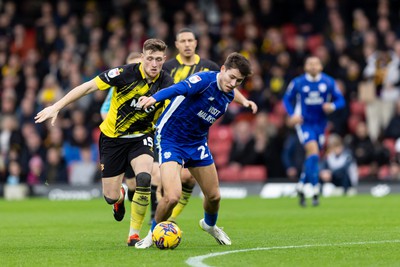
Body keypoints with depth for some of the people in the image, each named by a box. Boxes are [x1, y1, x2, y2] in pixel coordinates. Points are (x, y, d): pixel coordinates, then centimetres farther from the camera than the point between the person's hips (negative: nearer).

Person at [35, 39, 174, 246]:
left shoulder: (167, 83, -15)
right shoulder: (126, 73, -21)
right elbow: (88, 87, -16)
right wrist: (56, 107, -17)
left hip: (141, 137, 1)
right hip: (112, 137, -1)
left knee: (144, 178, -28)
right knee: (111, 197, -1)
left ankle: (134, 234, -11)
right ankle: (120, 196, 41)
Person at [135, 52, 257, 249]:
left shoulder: (227, 95, 0)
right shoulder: (205, 80, -24)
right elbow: (180, 88, -44)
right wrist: (154, 98, -61)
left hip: (197, 144, 7)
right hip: (170, 140, -7)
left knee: (214, 196, 12)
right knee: (172, 196, -22)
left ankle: (209, 225, 47)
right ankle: (153, 233, 7)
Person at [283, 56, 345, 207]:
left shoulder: (329, 82, -1)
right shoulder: (297, 83, -5)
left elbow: (340, 100, 4)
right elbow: (287, 99, 6)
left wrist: (332, 106, -19)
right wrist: (292, 115, -11)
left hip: (320, 124, 4)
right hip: (304, 123, -3)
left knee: (313, 157, 10)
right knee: (313, 152, -21)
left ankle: (301, 186, 31)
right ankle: (315, 191, -19)